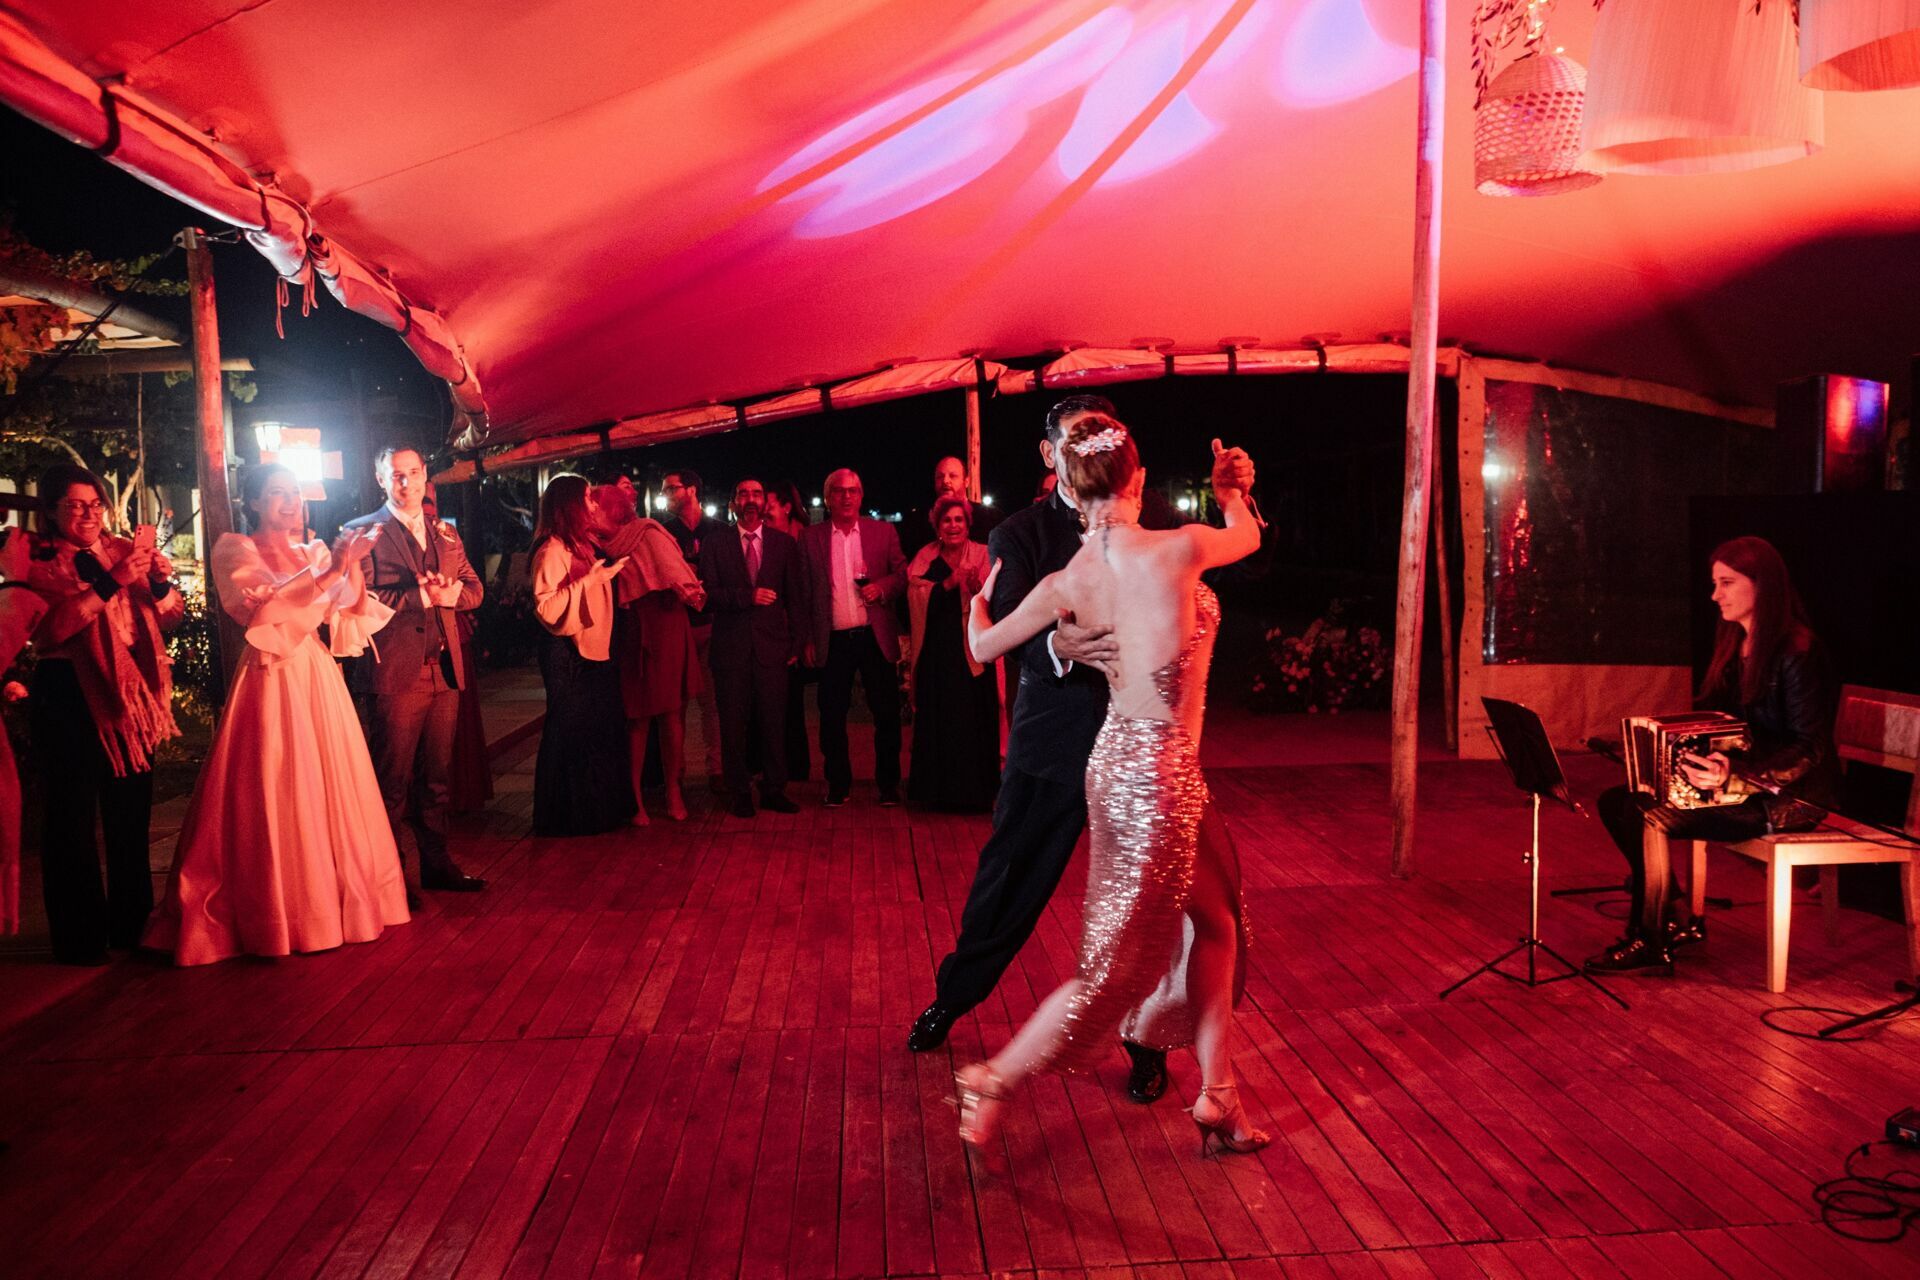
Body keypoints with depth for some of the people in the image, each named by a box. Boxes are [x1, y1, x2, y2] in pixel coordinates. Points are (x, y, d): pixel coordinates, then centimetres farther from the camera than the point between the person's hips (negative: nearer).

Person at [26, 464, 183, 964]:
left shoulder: (123, 551, 10)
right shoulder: (40, 563, -4)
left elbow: (171, 616, 8)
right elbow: (51, 628, -20)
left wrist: (160, 581, -12)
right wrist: (112, 583, -25)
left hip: (130, 692, 5)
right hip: (68, 697, -4)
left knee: (131, 810, 11)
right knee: (73, 815, 2)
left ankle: (131, 922, 24)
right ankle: (80, 936, 12)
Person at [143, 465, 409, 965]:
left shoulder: (314, 553, 13)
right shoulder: (236, 550, -2)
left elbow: (352, 612, 6)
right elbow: (261, 607, -20)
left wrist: (353, 566, -9)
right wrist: (328, 572, -24)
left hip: (319, 679, 5)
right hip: (271, 683, -5)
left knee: (330, 792, 8)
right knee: (272, 797, -2)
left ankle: (336, 897, 21)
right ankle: (270, 915, 10)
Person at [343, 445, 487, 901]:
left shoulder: (446, 534, 17)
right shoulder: (363, 533, -2)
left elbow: (473, 589, 13)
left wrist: (451, 592, -8)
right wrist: (424, 596, -17)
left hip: (445, 671, 6)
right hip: (395, 672, -6)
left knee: (437, 775, 13)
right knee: (393, 781, 0)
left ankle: (435, 863, 23)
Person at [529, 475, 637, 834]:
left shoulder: (585, 546, 14)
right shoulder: (552, 551, -13)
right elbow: (547, 609, -21)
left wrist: (610, 572, 13)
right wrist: (588, 581, -20)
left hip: (595, 651, 9)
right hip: (568, 655, -8)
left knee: (602, 732, 9)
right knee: (571, 735, -2)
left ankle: (600, 809, 20)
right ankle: (569, 816, 10)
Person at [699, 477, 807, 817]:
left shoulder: (784, 544, 9)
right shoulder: (714, 545, 6)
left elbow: (796, 598, 9)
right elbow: (710, 594, -3)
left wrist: (796, 644, 4)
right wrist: (747, 597, -15)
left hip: (771, 646, 1)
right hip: (731, 646, -1)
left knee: (774, 722, 3)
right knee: (733, 724, 3)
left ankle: (774, 791, 14)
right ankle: (740, 793, 14)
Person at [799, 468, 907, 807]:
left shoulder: (883, 532, 7)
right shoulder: (812, 538, 5)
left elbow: (903, 574, 8)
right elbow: (804, 593, 5)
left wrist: (882, 587, -14)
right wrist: (808, 641, 0)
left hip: (874, 636, 0)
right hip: (833, 640, 0)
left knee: (886, 712, 3)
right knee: (832, 715, 5)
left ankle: (888, 784, 15)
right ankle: (838, 784, 19)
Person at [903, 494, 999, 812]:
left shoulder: (981, 554, 2)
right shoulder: (925, 557, 6)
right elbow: (917, 596, -9)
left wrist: (976, 586, -31)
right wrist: (949, 583, -22)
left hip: (972, 651, -1)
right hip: (935, 652, 1)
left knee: (973, 719, -1)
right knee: (937, 720, 6)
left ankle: (975, 792, 11)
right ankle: (939, 790, 17)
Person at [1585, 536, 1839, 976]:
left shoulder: (1797, 652, -17)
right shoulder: (1734, 644, 10)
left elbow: (1810, 751, -22)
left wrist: (1736, 776, -35)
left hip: (1789, 795, -9)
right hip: (1737, 778, 9)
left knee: (1654, 818, -26)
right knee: (1615, 803, -6)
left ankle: (1650, 944, -10)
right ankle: (1679, 919, -1)